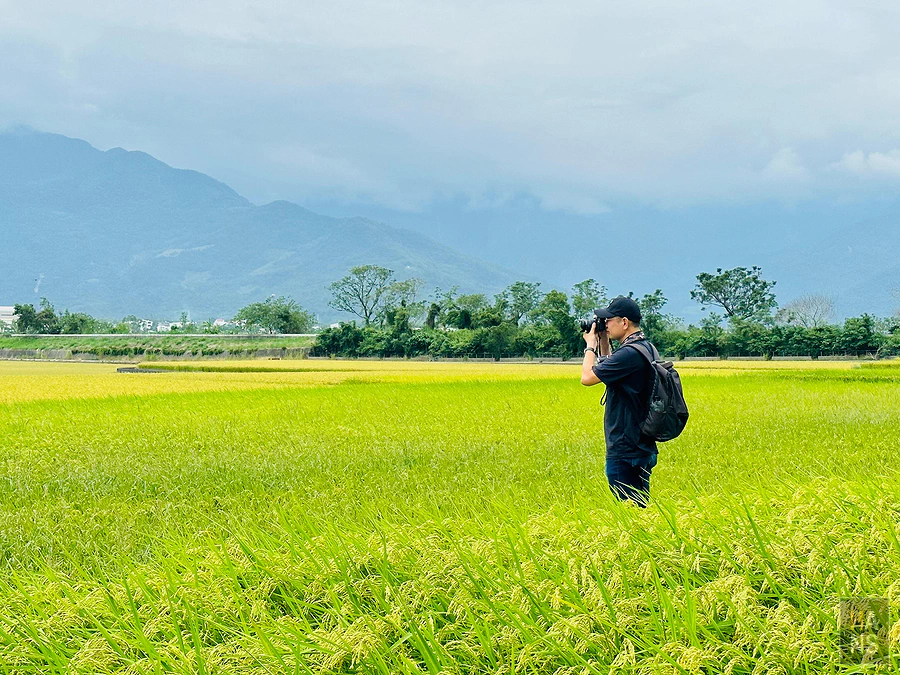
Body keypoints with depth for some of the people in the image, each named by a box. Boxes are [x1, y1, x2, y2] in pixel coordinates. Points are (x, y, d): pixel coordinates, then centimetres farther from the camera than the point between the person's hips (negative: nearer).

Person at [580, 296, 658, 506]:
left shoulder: (630, 354, -22)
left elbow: (587, 377, -18)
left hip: (625, 451, -10)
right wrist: (603, 342, 15)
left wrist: (590, 345, -3)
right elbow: (608, 370, 26)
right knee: (640, 507, 15)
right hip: (642, 447, 10)